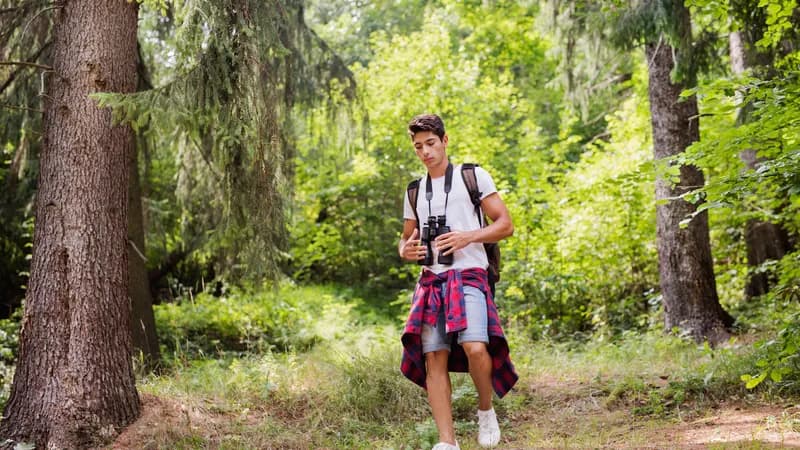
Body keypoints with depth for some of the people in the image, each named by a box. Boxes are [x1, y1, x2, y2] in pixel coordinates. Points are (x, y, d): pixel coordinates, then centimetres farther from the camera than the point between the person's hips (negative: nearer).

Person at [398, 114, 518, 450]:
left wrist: (468, 237, -14)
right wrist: (405, 251, 2)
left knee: (475, 347, -25)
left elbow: (505, 225, 2)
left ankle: (486, 410, 4)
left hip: (468, 276, -4)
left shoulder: (473, 177, 6)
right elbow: (405, 239, 27)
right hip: (430, 281, 4)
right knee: (434, 359, -5)